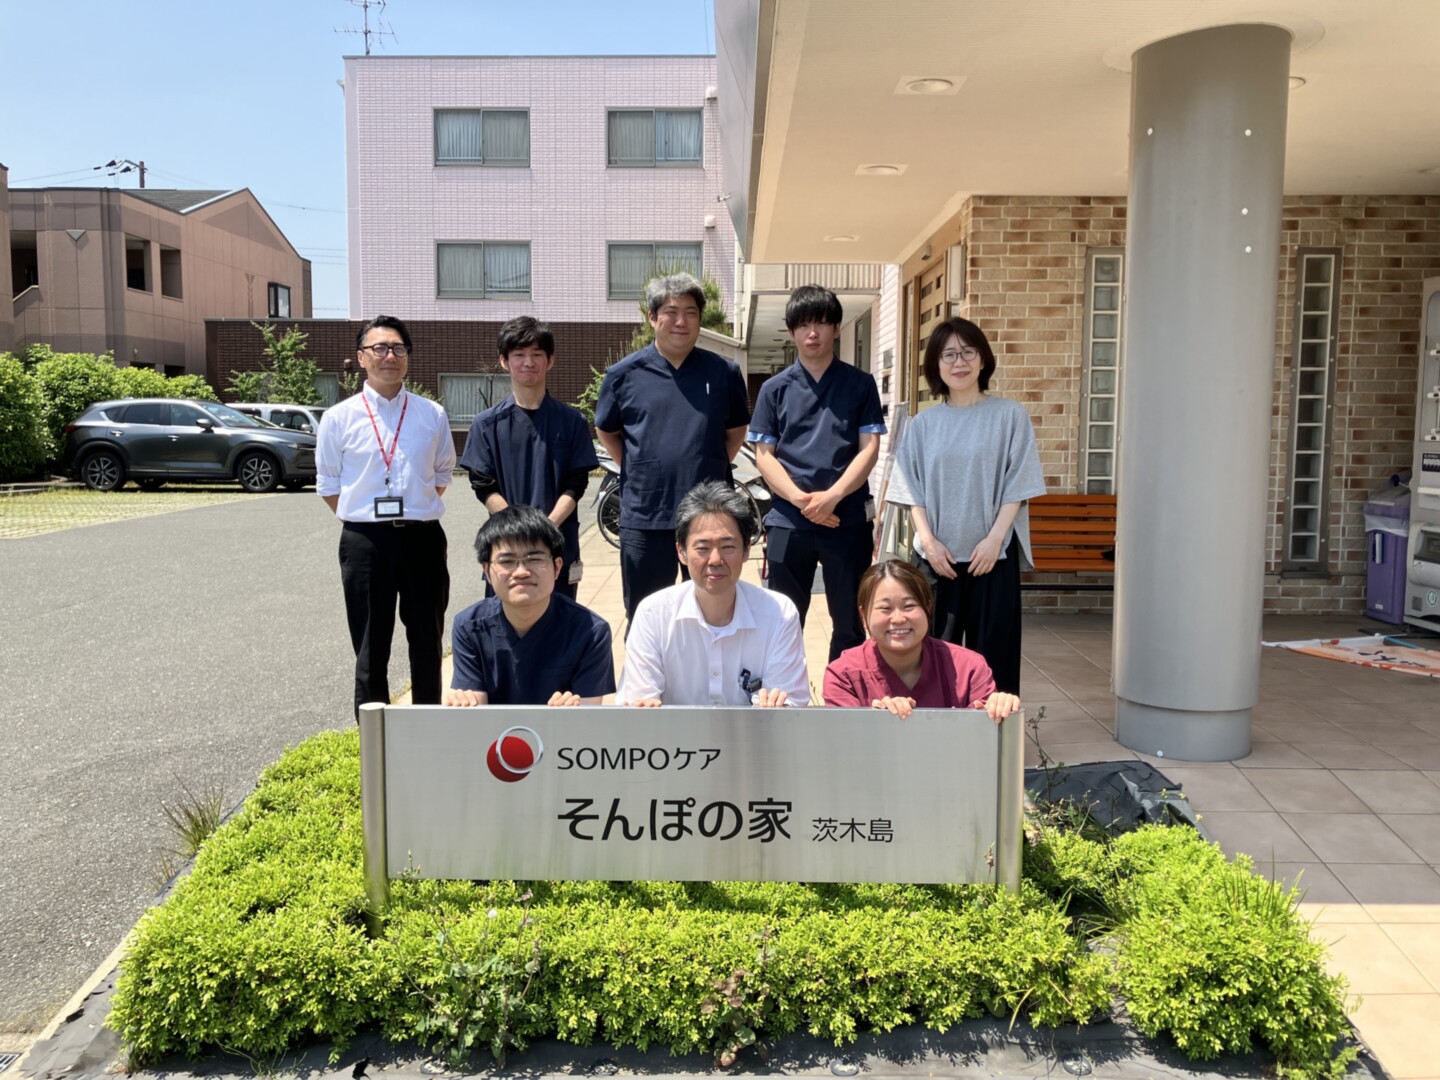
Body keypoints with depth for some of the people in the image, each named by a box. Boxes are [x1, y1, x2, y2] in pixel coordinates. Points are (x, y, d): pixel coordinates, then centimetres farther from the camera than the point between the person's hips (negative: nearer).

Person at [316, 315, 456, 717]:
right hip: (365, 542, -1)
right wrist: (364, 518, 2)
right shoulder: (339, 418, 0)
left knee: (427, 644, 12)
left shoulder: (433, 415, 3)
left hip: (422, 538, 1)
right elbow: (328, 484, 7)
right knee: (370, 650, 8)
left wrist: (413, 514, 6)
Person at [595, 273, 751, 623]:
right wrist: (638, 472, 5)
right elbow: (606, 432, 14)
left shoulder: (724, 372, 2)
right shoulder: (624, 374, 0)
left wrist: (711, 469, 5)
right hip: (644, 519, 0)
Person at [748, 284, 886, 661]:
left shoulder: (860, 384, 5)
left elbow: (869, 448, -1)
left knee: (850, 623, 8)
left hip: (849, 519, 0)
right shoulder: (775, 389, 7)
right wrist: (800, 499, -13)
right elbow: (764, 455, 2)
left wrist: (832, 496, -15)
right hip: (788, 521, 1)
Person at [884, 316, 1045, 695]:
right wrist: (928, 540, -6)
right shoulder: (924, 424, 9)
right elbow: (913, 490, 7)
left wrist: (994, 539, -11)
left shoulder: (1009, 416, 2)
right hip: (937, 555, 2)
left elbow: (1017, 486, -2)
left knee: (991, 649, 1)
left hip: (992, 555, -2)